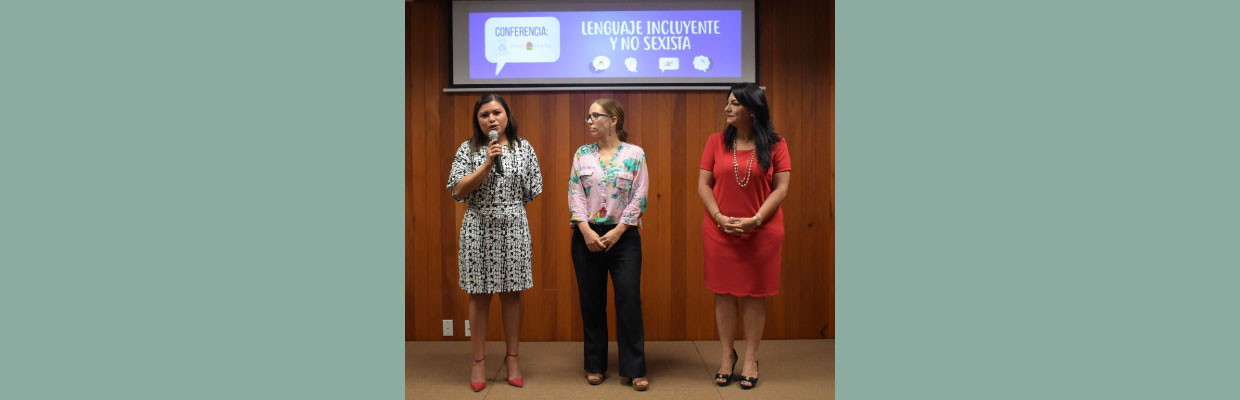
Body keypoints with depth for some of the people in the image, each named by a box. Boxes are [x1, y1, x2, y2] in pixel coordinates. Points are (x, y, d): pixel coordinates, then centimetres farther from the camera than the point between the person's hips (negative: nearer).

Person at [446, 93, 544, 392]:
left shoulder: (524, 148, 4)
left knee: (512, 295, 6)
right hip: (478, 229, 0)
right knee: (479, 296, 5)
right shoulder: (468, 149, 1)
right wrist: (487, 164, -16)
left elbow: (532, 191, 8)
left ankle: (512, 358, 20)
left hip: (513, 228, 1)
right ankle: (479, 361, 17)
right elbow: (458, 191, -9)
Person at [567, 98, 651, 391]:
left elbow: (639, 198, -5)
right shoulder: (582, 155, 7)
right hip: (587, 235, 3)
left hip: (623, 235, -2)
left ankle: (633, 369, 4)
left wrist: (617, 231, -12)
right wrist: (586, 231, -12)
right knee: (591, 302, 7)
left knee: (629, 300, -5)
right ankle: (595, 366, 21)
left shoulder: (635, 154, 0)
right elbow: (575, 195, 0)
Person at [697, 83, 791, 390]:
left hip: (761, 232, -1)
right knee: (724, 294, 8)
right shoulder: (716, 142, 3)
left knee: (755, 295, 7)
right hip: (720, 231, 2)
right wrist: (720, 218, -11)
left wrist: (755, 220, -15)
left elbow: (781, 188, -5)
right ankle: (726, 356, 25)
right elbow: (703, 184, 2)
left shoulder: (775, 145, -2)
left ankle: (751, 359, 22)